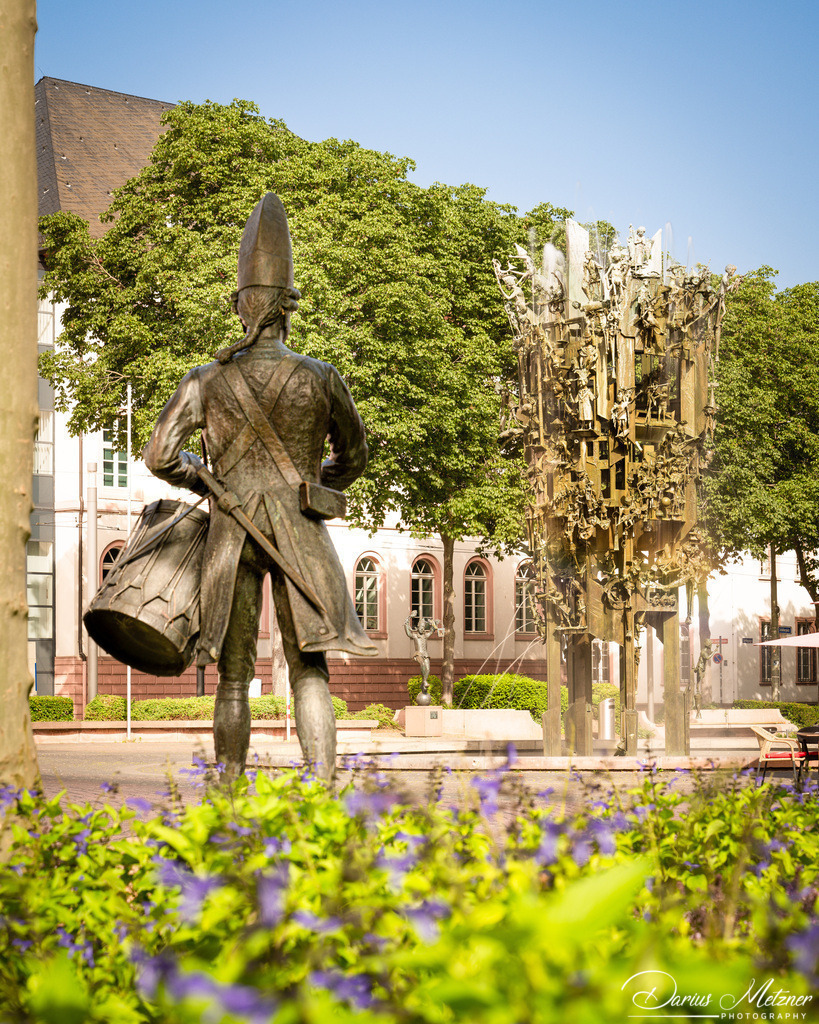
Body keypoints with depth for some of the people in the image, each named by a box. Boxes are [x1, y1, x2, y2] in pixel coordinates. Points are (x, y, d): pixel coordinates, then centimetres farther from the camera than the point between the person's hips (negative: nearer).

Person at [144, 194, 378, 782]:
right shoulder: (321, 379, -3)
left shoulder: (207, 381, -2)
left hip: (232, 533, 1)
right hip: (300, 534, -1)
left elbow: (160, 455, -3)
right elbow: (355, 457, 10)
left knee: (234, 677, 7)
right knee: (309, 671, -2)